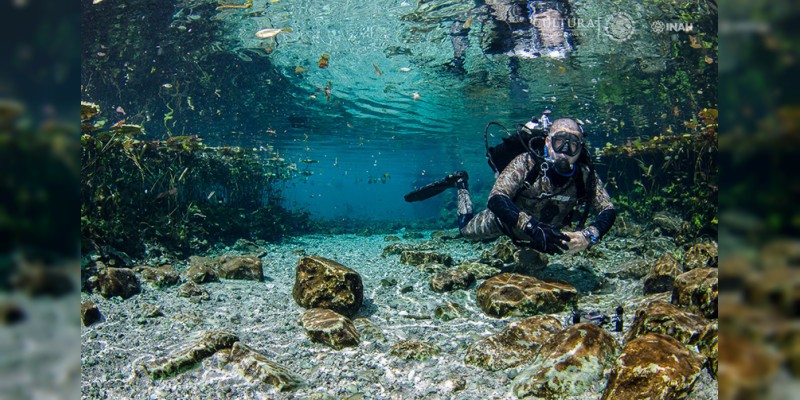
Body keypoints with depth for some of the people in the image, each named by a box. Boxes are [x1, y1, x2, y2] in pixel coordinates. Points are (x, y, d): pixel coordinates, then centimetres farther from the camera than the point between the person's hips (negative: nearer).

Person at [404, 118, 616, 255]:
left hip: (548, 228, 4)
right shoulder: (527, 163, -40)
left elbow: (608, 211, -29)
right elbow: (496, 199, -48)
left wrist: (588, 236, -51)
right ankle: (461, 183, 38)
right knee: (467, 228, 19)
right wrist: (532, 227, -63)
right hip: (507, 218, -4)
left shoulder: (586, 174, -30)